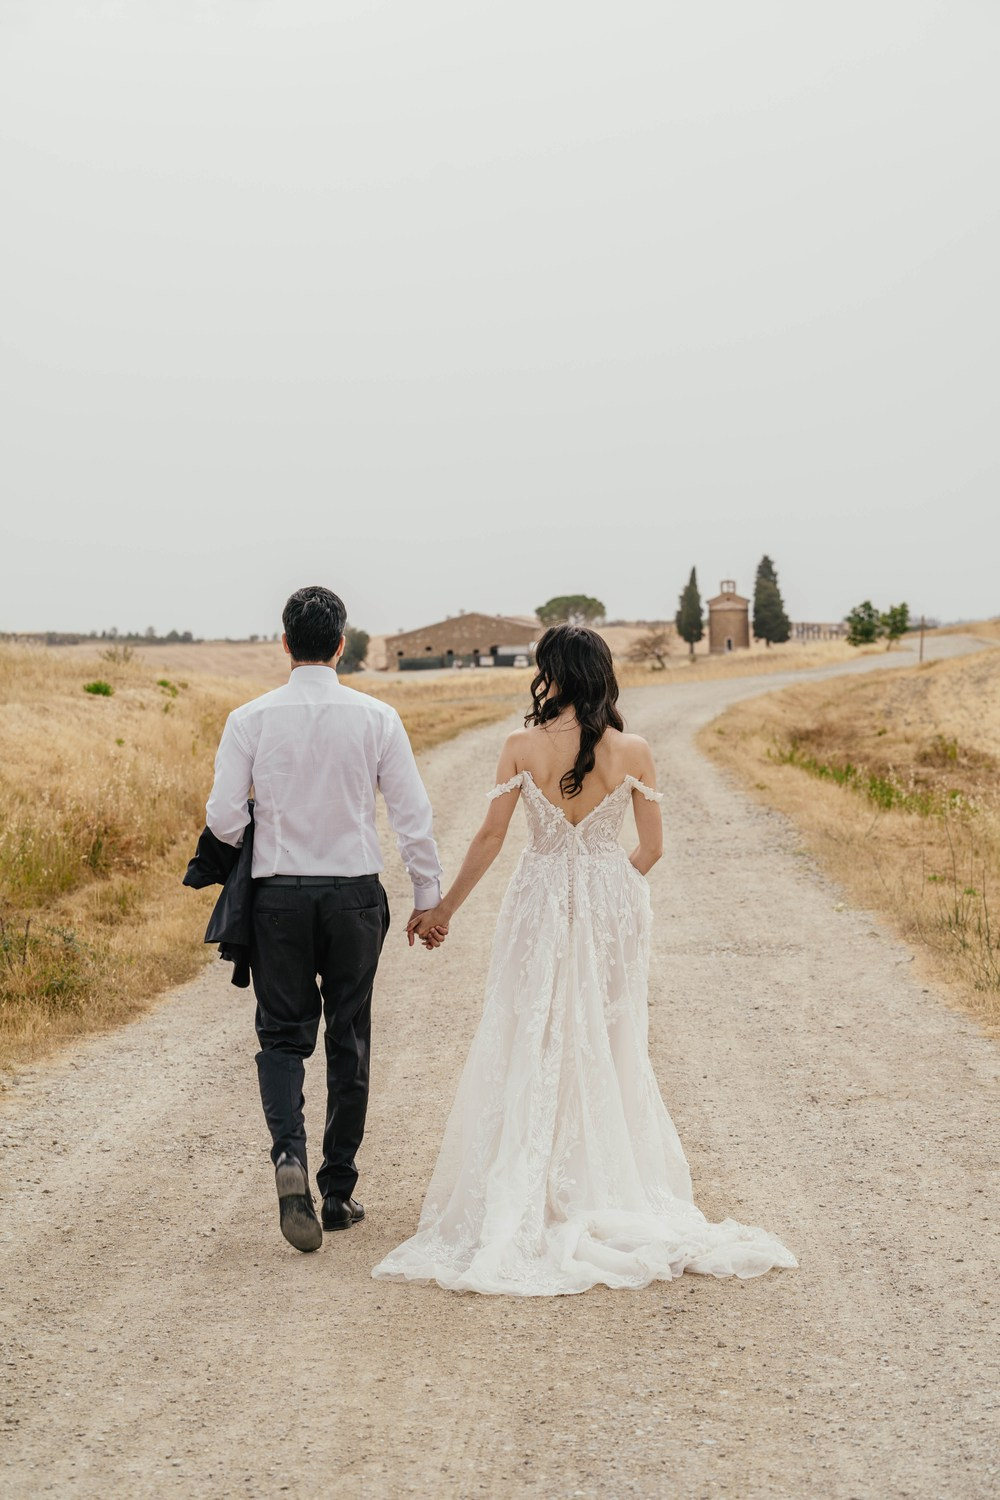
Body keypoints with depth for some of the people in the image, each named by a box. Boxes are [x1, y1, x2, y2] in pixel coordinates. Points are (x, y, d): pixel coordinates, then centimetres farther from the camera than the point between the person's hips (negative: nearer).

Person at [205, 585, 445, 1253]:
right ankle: (339, 1190, 19)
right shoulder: (377, 718, -5)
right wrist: (428, 897, 7)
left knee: (283, 1034, 10)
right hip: (355, 894, 0)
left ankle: (290, 1152, -15)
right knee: (349, 1040, 12)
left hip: (279, 894, 0)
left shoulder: (250, 720, -5)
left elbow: (224, 818, -5)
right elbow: (414, 816, -3)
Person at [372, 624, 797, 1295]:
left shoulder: (524, 747, -10)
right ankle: (609, 1191, 19)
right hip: (613, 904, 1)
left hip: (542, 905, -1)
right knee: (610, 1050, 13)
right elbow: (652, 848, 1)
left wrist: (446, 907, 5)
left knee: (533, 1049, 7)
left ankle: (526, 1205, 9)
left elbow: (491, 837, -6)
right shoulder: (634, 751, -5)